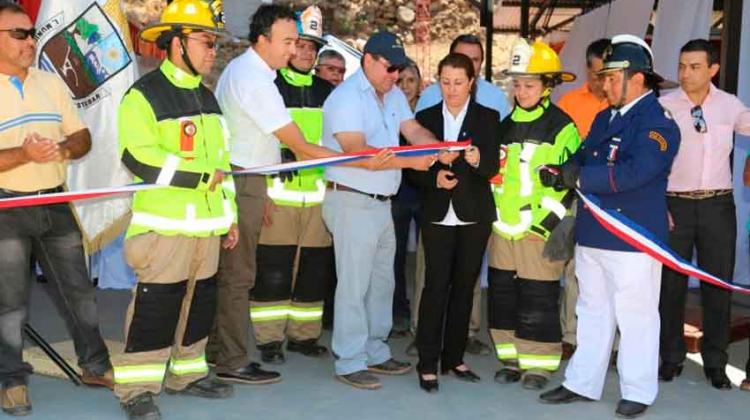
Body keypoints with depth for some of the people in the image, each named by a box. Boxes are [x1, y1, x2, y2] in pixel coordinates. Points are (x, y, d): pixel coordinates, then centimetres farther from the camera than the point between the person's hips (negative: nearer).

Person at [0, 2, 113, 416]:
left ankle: (95, 366, 25)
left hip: (56, 203, 5)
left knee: (79, 290, 12)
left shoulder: (51, 82, 8)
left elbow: (83, 138, 8)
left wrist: (62, 149, -12)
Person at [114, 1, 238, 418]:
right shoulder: (144, 95, -9)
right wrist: (203, 176, -17)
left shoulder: (206, 96, 17)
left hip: (206, 223, 8)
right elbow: (139, 157, -20)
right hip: (165, 224, -8)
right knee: (156, 305, -6)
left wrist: (230, 213, 19)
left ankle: (187, 372, 28)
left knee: (201, 301, 14)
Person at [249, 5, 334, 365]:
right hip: (277, 195, -4)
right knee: (273, 272, -2)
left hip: (319, 196, 4)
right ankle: (269, 339, 9)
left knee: (315, 269, 8)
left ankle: (303, 335, 20)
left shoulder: (327, 92, 14)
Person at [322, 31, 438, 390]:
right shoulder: (347, 97, -13)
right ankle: (349, 362, 6)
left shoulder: (393, 95, 13)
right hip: (352, 202, -9)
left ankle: (375, 352, 28)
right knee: (354, 286, -3)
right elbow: (356, 151, -24)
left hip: (382, 202, 9)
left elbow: (414, 130, 2)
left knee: (382, 282, 16)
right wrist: (409, 161, -29)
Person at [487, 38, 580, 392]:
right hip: (502, 228, 6)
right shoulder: (505, 124, 14)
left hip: (540, 230, -6)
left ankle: (538, 365, 13)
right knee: (502, 297, 10)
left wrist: (546, 221, -14)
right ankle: (511, 359, 23)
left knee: (538, 302, -1)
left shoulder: (561, 127, -5)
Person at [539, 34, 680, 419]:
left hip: (633, 241, -8)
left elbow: (633, 173, -26)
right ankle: (582, 383, 28)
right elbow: (582, 158, 14)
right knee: (592, 312, 16)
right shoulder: (605, 118, 14)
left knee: (635, 316, 5)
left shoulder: (658, 123, -13)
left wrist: (580, 178, -21)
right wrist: (560, 172, -8)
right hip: (592, 235, 8)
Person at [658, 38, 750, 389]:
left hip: (718, 205, 2)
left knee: (719, 284, 8)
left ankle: (715, 363, 22)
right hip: (674, 203, -2)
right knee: (671, 283, 6)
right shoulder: (663, 106, -5)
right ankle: (671, 357, 22)